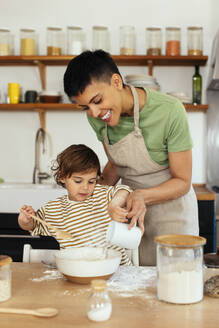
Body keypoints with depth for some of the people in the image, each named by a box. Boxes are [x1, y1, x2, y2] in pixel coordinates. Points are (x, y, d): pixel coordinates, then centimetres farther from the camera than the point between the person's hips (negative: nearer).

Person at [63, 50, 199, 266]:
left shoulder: (169, 111, -26)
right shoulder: (97, 117, -10)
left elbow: (182, 182, -18)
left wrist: (143, 196, -34)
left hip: (171, 206, -4)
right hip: (133, 207, 4)